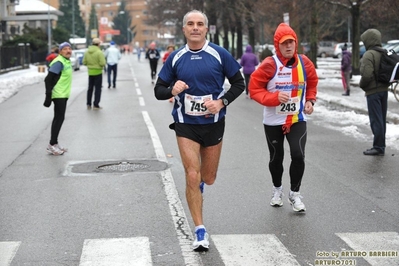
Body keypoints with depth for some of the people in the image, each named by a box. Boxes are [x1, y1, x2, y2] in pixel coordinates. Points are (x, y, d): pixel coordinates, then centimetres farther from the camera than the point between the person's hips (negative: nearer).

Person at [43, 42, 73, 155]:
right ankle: (52, 145, -4)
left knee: (58, 118, 13)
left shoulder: (67, 61, 13)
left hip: (63, 95, 10)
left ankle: (55, 143, 21)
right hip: (58, 95, -10)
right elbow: (48, 79, -20)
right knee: (59, 118, -8)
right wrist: (48, 96, -24)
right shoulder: (59, 62, -16)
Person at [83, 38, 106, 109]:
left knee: (90, 88, 16)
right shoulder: (99, 52, -17)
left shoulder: (87, 52, -1)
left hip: (90, 72, 5)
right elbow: (102, 63, -21)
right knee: (98, 89, 3)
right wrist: (101, 65, 0)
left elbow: (84, 62, 2)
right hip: (98, 72, -5)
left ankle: (88, 104, 18)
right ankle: (96, 105, 3)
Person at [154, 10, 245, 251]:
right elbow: (159, 91, 4)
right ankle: (200, 231, 1)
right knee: (192, 177, -9)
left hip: (213, 123, 0)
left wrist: (221, 102, -14)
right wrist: (172, 90, -19)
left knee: (208, 179, 12)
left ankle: (200, 180, 52)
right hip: (186, 125, 0)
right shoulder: (176, 58, 0)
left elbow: (239, 84, 2)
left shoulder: (219, 54, -5)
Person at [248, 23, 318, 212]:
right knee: (276, 158, 12)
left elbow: (312, 83, 15)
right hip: (273, 122, -1)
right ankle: (277, 190, 37)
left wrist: (310, 100, 1)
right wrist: (274, 97, -25)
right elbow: (254, 88, -13)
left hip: (297, 120, 1)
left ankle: (295, 193, 7)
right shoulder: (270, 65, -15)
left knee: (298, 155, -13)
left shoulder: (304, 63, -3)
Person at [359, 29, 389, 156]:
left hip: (373, 92, -8)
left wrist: (361, 84, -8)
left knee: (376, 120, -2)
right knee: (382, 119, 14)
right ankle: (381, 145, 22)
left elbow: (367, 75, -26)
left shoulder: (369, 55, -18)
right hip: (384, 89, 8)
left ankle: (378, 147, 2)